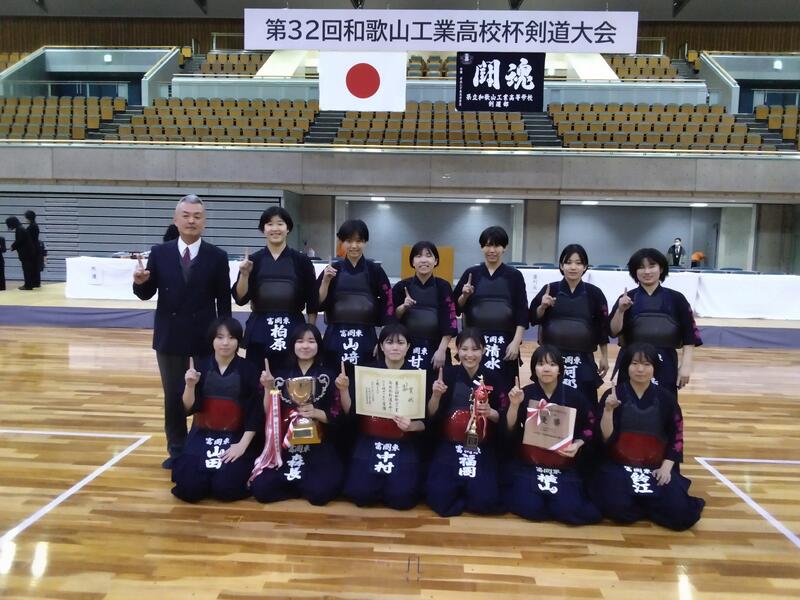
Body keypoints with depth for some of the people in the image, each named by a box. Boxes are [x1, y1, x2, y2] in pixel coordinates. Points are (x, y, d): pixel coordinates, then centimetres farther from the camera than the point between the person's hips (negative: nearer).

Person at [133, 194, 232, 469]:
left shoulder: (217, 257, -5)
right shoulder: (159, 253, 0)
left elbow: (224, 301, -3)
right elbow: (147, 294, 0)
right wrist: (140, 282, -23)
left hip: (205, 336, -1)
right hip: (169, 336, 2)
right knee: (173, 396, 13)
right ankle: (177, 449, 29)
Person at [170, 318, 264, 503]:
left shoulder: (248, 370, -5)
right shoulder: (199, 366, 0)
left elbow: (256, 413, -6)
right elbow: (189, 409, -5)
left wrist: (243, 445, -13)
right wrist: (190, 385, -23)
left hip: (236, 437, -2)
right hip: (202, 436, 2)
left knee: (225, 488, -21)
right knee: (189, 488, -16)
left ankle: (237, 466, 13)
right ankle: (205, 468, 17)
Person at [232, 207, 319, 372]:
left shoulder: (301, 261, 2)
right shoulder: (253, 260, 4)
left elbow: (312, 302, 5)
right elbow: (241, 299, 1)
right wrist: (244, 274, -14)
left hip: (293, 331, -1)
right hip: (259, 333, 1)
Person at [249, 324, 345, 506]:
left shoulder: (328, 376, 3)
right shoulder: (281, 374, 9)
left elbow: (336, 415, 1)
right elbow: (269, 414, 5)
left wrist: (315, 413, -16)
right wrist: (268, 388, -9)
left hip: (317, 445, -2)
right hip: (285, 445, 2)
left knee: (320, 492, -25)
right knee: (260, 489, -19)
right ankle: (300, 481, 6)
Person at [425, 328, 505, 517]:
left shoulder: (492, 377, -1)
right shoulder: (447, 374, -3)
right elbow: (431, 415, -2)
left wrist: (490, 413, -18)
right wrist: (436, 395, -20)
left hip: (483, 448, 0)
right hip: (449, 446, 0)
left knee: (484, 501, -20)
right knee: (440, 499, -19)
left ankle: (470, 485, 14)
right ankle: (459, 484, 14)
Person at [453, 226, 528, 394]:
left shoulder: (514, 276, 4)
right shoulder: (472, 273, 6)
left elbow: (522, 312, 1)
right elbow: (456, 308, 10)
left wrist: (516, 342, -8)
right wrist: (464, 296, -9)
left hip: (504, 342, 0)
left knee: (503, 389, -2)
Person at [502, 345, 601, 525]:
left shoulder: (574, 397, -1)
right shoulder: (524, 394, -3)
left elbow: (589, 428, 9)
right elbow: (509, 431, -8)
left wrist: (578, 444, -11)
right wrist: (514, 405, -22)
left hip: (564, 468, 1)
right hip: (526, 465, -1)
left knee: (567, 510, -22)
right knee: (531, 507, -23)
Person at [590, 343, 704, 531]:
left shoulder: (666, 398, 2)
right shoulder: (612, 396, -3)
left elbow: (676, 438, 8)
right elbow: (605, 438, -9)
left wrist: (666, 467, -5)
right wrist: (608, 410, -23)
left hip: (657, 468, 1)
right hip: (617, 466, -1)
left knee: (680, 514, -20)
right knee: (618, 507, -27)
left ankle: (645, 503, 11)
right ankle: (653, 506, 5)